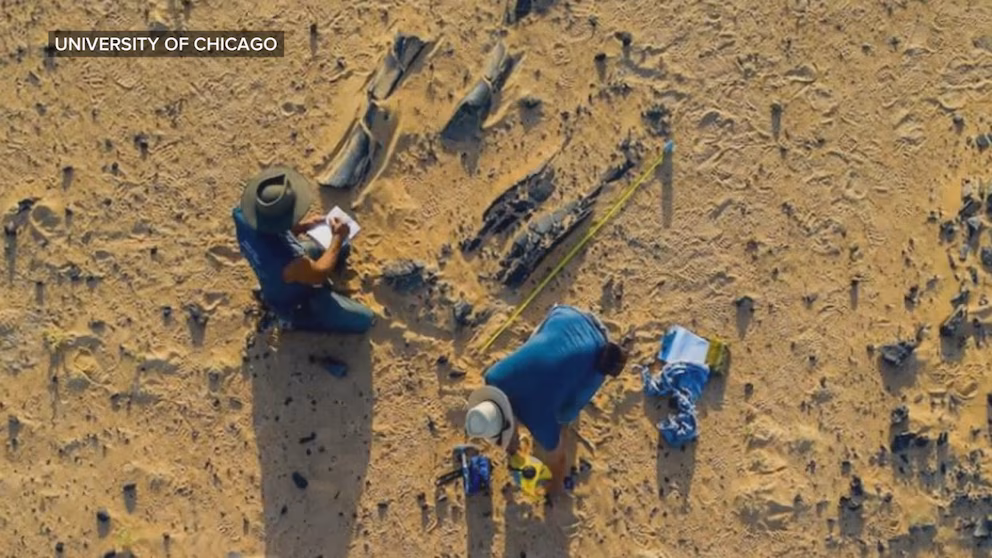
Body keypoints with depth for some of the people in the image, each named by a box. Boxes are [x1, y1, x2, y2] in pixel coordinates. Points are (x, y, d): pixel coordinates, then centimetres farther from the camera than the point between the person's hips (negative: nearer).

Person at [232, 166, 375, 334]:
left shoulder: (242, 215, -28)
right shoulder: (288, 262, -48)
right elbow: (319, 274, -25)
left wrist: (303, 226, -13)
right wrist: (337, 238, -14)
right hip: (296, 303, -7)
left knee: (342, 248, 17)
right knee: (364, 320, -1)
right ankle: (296, 319, 8)